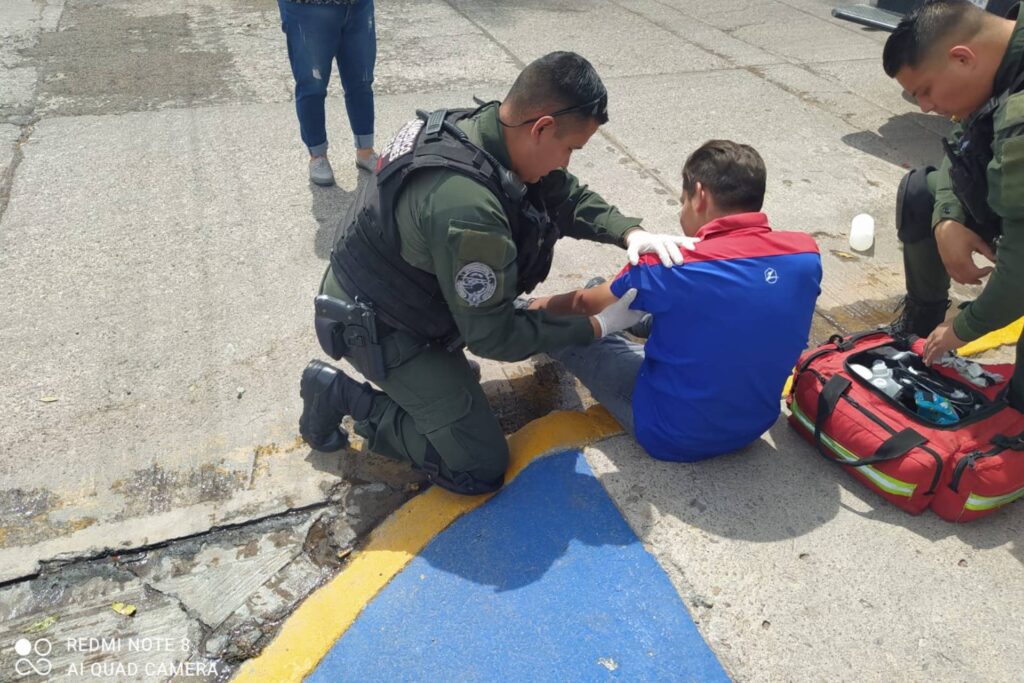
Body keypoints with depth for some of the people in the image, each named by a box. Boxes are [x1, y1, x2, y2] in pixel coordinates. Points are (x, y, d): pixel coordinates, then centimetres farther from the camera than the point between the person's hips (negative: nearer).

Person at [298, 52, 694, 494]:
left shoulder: (483, 126, -11)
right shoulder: (465, 208, -38)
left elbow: (568, 197, 4)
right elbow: (493, 337, -26)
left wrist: (630, 232, -13)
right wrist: (598, 327, -19)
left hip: (415, 292, 9)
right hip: (381, 328, -9)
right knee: (482, 468, -5)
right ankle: (341, 394, 4)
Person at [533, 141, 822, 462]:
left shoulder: (673, 267, -25)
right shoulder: (806, 253, -11)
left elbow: (585, 304, -6)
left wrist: (542, 305, 17)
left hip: (673, 436, -5)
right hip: (755, 425, 5)